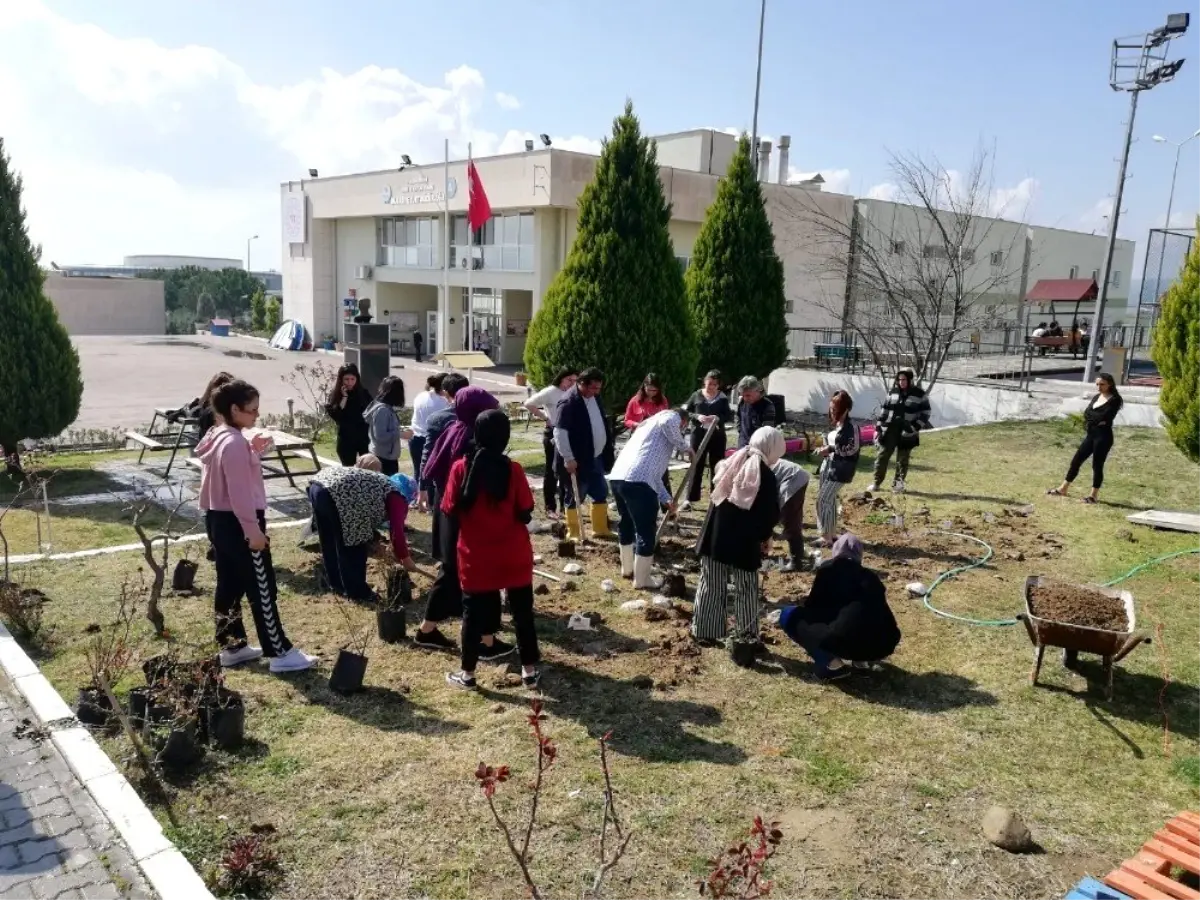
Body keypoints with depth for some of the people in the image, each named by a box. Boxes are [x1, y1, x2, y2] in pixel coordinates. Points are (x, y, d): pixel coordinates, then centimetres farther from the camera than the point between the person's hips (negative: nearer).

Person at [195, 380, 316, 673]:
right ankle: (280, 653, 4)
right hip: (237, 522, -10)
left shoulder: (217, 437, 10)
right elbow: (240, 492, -24)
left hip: (217, 519, 10)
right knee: (262, 590, -3)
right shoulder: (234, 442, -21)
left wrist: (253, 452, 7)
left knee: (229, 585, 16)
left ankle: (232, 646, 26)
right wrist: (253, 529, -21)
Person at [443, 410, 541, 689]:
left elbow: (450, 511, -5)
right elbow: (525, 514, -8)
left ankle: (467, 673, 20)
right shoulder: (513, 469, -11)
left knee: (473, 613, 12)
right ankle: (530, 670, 18)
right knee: (522, 611, 11)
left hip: (475, 556, 1)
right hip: (513, 555, 0)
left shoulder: (461, 468, -9)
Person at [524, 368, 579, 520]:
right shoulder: (550, 392, -11)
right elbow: (528, 404, -15)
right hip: (553, 434, -6)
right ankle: (550, 508, 9)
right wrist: (544, 417, -12)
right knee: (552, 471, 2)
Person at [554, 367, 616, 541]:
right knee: (574, 496, 4)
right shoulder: (569, 402, -20)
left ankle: (601, 529, 28)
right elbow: (560, 432, -23)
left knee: (601, 493, 15)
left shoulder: (595, 398, 7)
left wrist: (608, 453, 18)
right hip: (577, 460, -9)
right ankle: (573, 533, 16)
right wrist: (568, 458, -25)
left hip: (595, 457, 9)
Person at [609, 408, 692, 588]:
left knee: (627, 523, 26)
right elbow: (668, 424, -17)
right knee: (646, 531, 2)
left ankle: (627, 568, 41)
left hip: (617, 477, 9)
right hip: (636, 481, -9)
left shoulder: (650, 423, 36)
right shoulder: (672, 416, 13)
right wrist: (685, 447, 0)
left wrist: (666, 498, 31)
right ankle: (642, 579, 11)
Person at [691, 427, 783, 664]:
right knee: (746, 591, 8)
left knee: (711, 585, 16)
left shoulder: (731, 462, 6)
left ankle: (704, 631, 26)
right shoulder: (766, 475, -11)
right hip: (743, 542, -5)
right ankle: (747, 638, 11)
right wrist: (764, 536, 9)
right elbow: (771, 514, -11)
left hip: (714, 535, 5)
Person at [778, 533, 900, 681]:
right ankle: (863, 659, 16)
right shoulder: (869, 575, 23)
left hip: (847, 642, -6)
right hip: (885, 644, 6)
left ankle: (831, 663, -4)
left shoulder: (828, 569, 11)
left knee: (789, 615, 12)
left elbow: (812, 606, 16)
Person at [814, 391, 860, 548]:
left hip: (839, 470, -9)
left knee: (823, 501, -10)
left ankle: (827, 537, -3)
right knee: (830, 500, 14)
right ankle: (832, 533, 24)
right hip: (828, 466, 9)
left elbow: (853, 448, -20)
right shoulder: (836, 425, 11)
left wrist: (831, 449, -22)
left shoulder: (850, 427, -16)